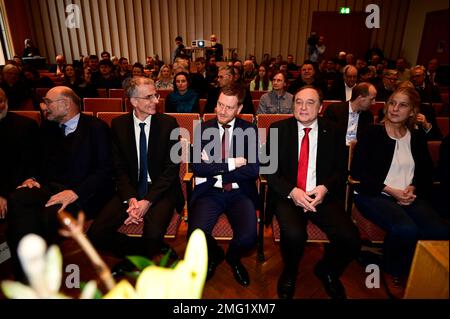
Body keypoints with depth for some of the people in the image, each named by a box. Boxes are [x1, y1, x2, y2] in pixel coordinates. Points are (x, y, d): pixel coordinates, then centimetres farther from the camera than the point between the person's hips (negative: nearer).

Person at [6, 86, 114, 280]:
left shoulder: (96, 127, -1)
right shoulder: (47, 127, 19)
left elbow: (105, 170, -9)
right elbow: (38, 161, 26)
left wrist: (75, 192, -20)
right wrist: (32, 178, 2)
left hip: (81, 194, -5)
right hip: (48, 188, 5)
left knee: (52, 213, -34)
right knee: (17, 200, -26)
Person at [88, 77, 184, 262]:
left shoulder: (168, 123, -4)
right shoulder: (118, 124, 3)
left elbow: (172, 167, -7)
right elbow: (119, 168, 3)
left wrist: (148, 201, -16)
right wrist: (130, 199, -14)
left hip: (161, 191, -3)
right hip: (130, 190, 3)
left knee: (153, 235, -29)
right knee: (96, 234, -14)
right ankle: (144, 254, 6)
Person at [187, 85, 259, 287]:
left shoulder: (249, 131, 2)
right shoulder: (203, 129, 4)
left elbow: (253, 170, -9)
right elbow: (197, 167, -7)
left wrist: (214, 168, -11)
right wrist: (231, 164, -13)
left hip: (240, 193, 0)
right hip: (209, 192, 1)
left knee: (248, 238, -24)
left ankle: (233, 257, 18)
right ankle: (214, 255, 17)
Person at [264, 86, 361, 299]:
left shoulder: (332, 132, 7)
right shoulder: (278, 129, 3)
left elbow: (341, 170, 8)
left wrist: (324, 188, -13)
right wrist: (291, 191, -17)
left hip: (323, 196, 2)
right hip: (287, 196, -2)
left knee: (351, 240, -20)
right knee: (294, 234, -31)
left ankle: (326, 271, 17)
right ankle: (289, 274, 8)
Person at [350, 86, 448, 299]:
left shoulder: (417, 138, 16)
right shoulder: (372, 134, 1)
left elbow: (427, 173, 18)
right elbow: (357, 171, -6)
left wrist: (413, 188, -5)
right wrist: (391, 191, -12)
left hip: (409, 196, 5)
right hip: (374, 194, -4)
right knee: (405, 229, -33)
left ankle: (409, 269, 5)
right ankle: (392, 273, -1)